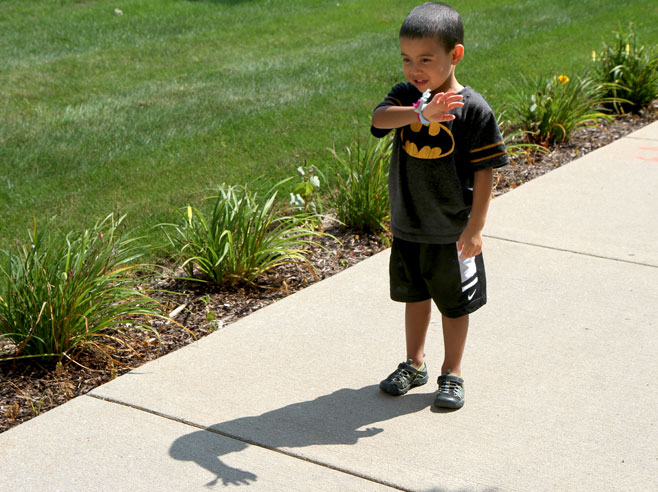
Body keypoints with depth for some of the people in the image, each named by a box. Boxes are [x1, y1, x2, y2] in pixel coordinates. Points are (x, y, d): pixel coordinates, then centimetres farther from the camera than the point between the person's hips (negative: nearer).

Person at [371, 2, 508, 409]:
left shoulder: (473, 109, -14)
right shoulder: (405, 97, -3)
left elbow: (485, 172, -12)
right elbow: (379, 118, -24)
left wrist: (475, 226, -15)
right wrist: (421, 112, -42)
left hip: (453, 233, -4)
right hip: (408, 226, 4)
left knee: (454, 304, 11)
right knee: (415, 296, 20)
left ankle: (452, 374, 28)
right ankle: (415, 365, 38)